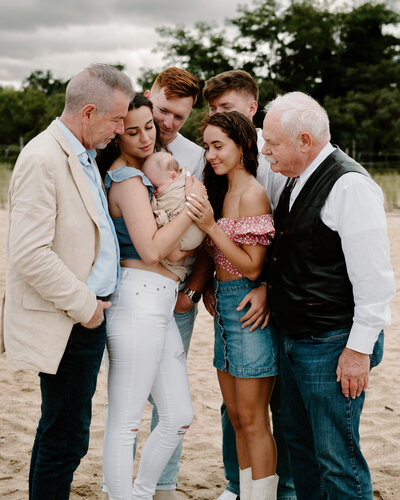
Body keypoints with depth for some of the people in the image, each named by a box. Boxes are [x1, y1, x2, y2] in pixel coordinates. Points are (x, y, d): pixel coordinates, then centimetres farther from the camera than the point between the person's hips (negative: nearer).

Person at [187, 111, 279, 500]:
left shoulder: (252, 194, -14)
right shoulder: (222, 191, 12)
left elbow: (252, 267, -18)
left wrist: (210, 226, -21)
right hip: (224, 306, 9)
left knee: (252, 420, -1)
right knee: (236, 417, 15)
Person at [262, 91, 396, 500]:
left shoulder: (350, 185, -18)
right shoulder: (296, 181, 10)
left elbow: (374, 278, -20)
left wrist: (358, 350, -19)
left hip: (332, 347, -9)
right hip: (292, 339, 9)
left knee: (337, 459, 0)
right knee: (299, 443, 20)